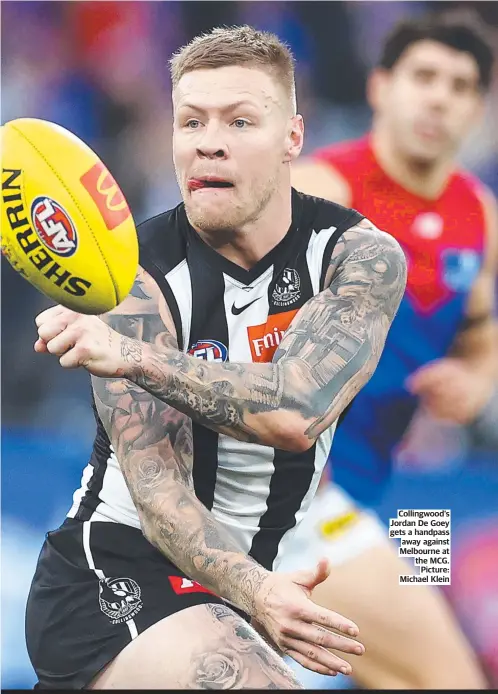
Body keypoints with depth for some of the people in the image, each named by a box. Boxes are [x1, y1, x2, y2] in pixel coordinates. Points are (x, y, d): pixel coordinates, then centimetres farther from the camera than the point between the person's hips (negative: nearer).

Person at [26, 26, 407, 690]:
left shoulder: (360, 255, -7)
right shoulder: (136, 280, -14)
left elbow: (296, 413, -24)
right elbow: (158, 486, -21)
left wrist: (131, 354, -28)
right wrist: (253, 594, -37)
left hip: (267, 575, 7)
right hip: (118, 578, -7)